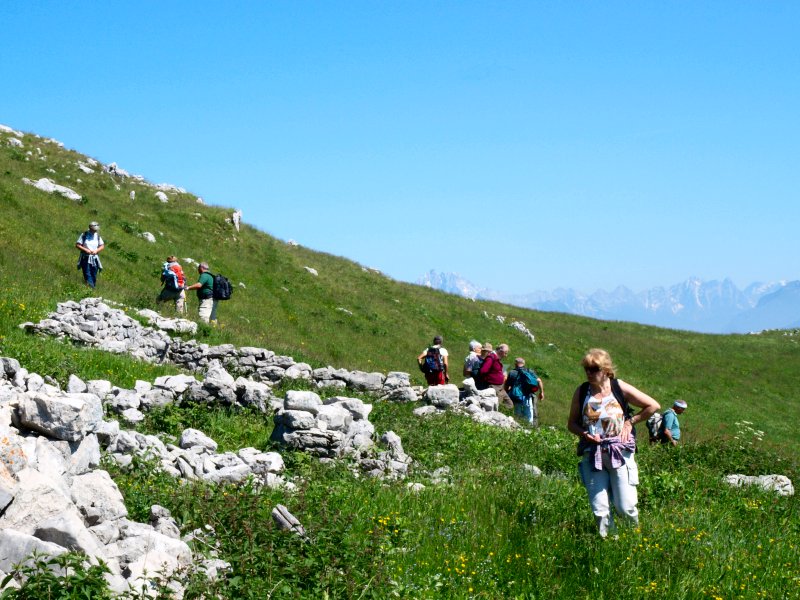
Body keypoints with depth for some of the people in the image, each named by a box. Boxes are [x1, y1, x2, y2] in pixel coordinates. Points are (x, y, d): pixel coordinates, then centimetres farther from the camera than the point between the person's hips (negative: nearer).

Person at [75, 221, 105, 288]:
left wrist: (96, 251, -8)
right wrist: (85, 250, -16)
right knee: (87, 275, -13)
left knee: (94, 276, 3)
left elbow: (102, 246, 11)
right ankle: (90, 288, -22)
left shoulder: (97, 236, 7)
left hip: (94, 258, 4)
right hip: (85, 258, -3)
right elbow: (77, 245, -3)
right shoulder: (84, 235, -3)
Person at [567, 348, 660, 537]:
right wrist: (584, 434, -8)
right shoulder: (581, 392, 2)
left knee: (625, 507, -5)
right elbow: (572, 423, 12)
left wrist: (630, 421, 0)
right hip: (592, 455, 2)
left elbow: (653, 406, 2)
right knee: (599, 510, -6)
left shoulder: (620, 388, -3)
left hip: (620, 453, -2)